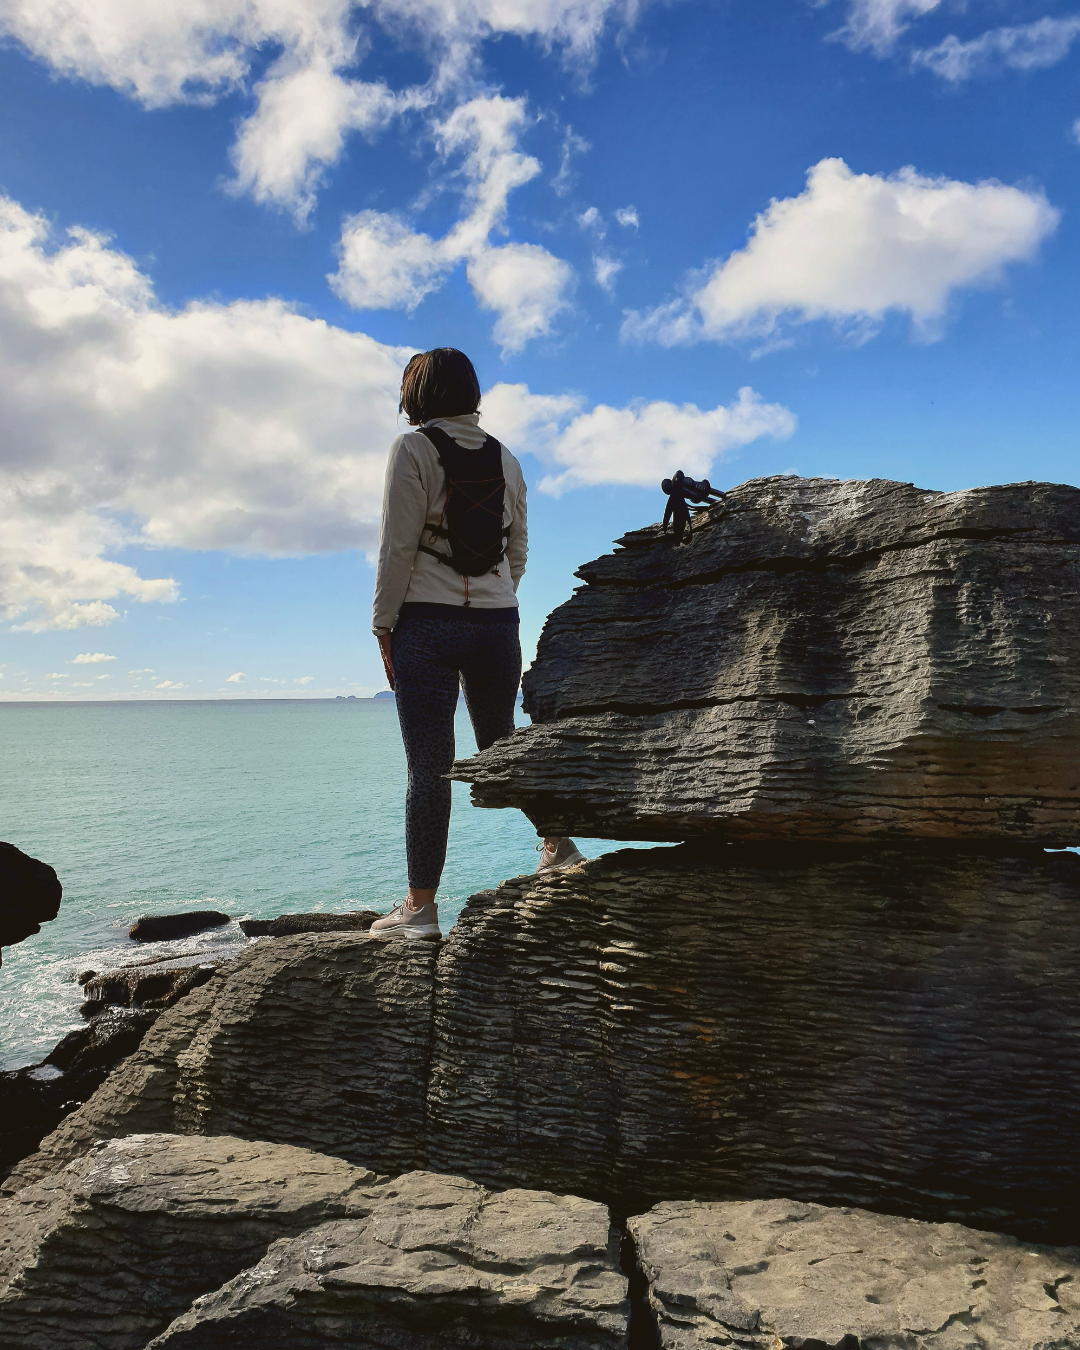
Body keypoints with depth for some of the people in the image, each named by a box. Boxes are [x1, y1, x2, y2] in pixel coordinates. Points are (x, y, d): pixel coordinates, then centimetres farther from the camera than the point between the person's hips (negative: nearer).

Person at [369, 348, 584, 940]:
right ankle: (558, 842, 15)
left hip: (427, 622, -5)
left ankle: (420, 909, 3)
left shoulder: (413, 448, -4)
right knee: (499, 748, 20)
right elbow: (517, 552, 15)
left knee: (429, 765, -3)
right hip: (498, 623, 5)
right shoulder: (505, 458, 12)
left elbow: (397, 548, -9)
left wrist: (384, 626, -3)